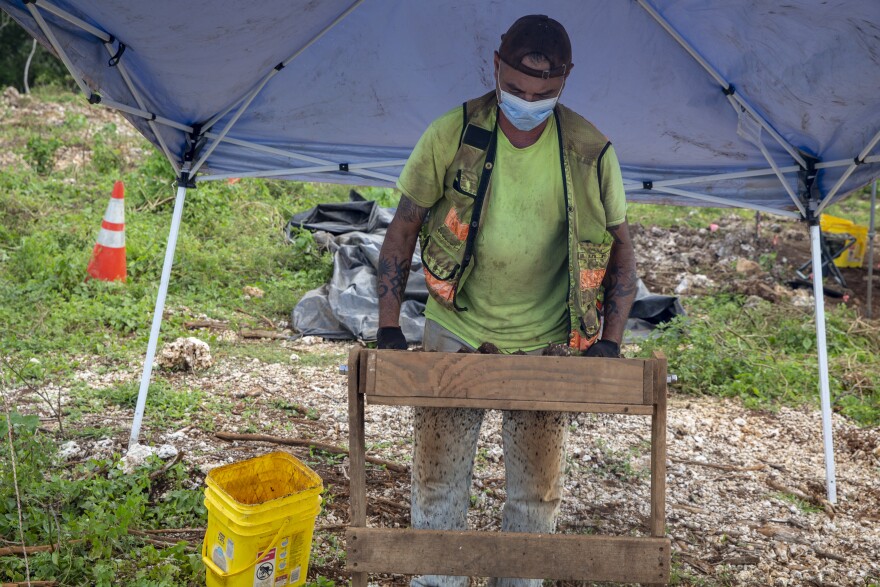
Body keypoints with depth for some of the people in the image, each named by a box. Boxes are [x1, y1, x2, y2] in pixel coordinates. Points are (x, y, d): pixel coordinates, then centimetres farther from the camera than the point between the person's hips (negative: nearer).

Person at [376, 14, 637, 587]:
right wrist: (389, 327, -10)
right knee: (438, 481, 9)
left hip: (546, 346, 1)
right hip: (455, 334, 0)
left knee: (538, 491, 13)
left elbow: (621, 248, 0)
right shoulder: (451, 135, -11)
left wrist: (610, 341, -9)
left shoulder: (591, 153, -9)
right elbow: (404, 229, -6)